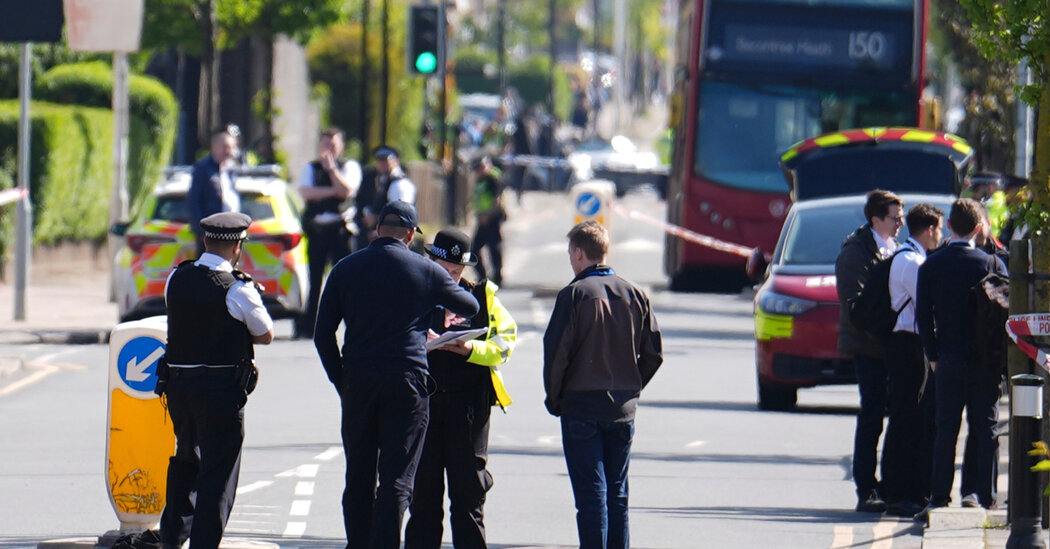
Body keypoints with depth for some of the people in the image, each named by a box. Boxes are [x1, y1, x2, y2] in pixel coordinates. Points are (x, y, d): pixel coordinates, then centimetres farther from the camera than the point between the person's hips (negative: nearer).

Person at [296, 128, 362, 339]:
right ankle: (307, 325, 7)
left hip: (340, 228, -2)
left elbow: (346, 191, -10)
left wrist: (331, 167, -10)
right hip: (316, 227, 2)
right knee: (314, 277, 3)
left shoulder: (350, 167, 8)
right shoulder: (311, 168, 14)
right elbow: (305, 192, -3)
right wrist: (332, 191, -10)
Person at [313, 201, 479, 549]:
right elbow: (470, 308, 18)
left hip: (358, 380, 2)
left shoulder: (346, 269, 7)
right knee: (396, 478, -3)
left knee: (358, 478, 10)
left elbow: (322, 334, 6)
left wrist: (341, 382, 12)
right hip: (405, 378, -2)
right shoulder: (426, 271, 2)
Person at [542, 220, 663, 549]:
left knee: (591, 493, -4)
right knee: (617, 494, 12)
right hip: (623, 410, 5)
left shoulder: (574, 294, -11)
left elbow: (556, 352, -13)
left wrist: (554, 398, 1)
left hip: (582, 407, -5)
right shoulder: (635, 295, 4)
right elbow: (653, 354, 6)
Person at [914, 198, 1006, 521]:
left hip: (948, 360, 1)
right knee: (985, 430, 5)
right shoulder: (991, 264, -5)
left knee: (946, 431, 5)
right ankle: (983, 496, 3)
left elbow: (923, 315, 0)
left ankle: (939, 498, 2)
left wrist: (933, 355, 8)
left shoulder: (931, 266, -1)